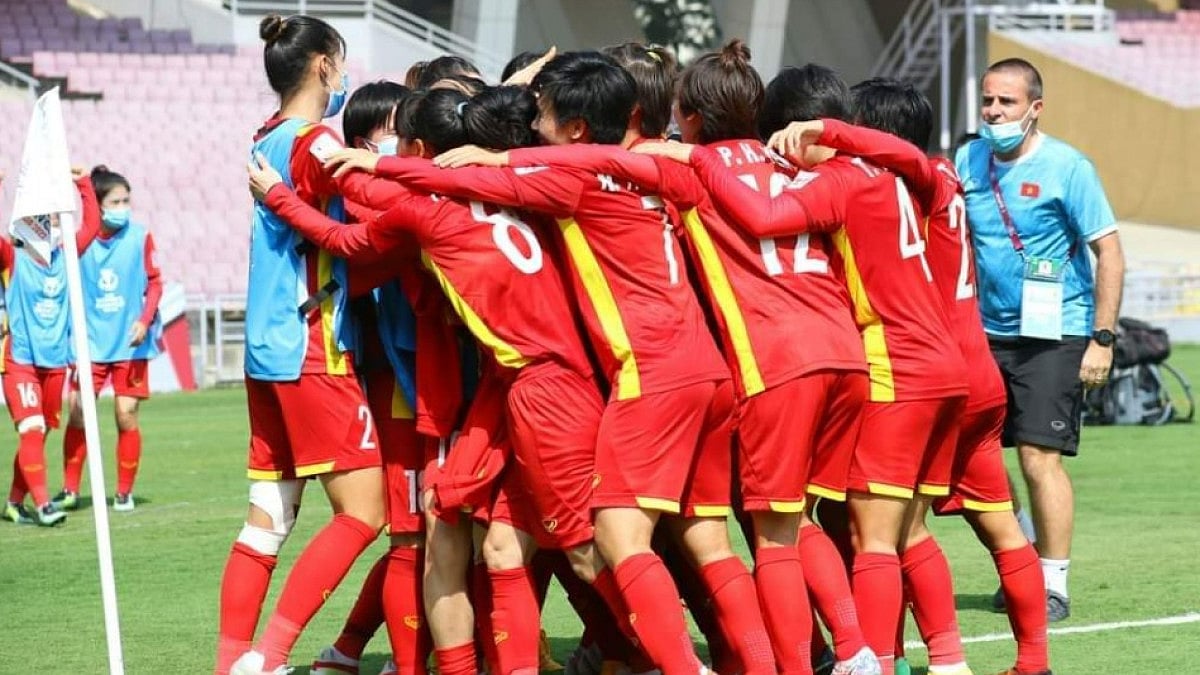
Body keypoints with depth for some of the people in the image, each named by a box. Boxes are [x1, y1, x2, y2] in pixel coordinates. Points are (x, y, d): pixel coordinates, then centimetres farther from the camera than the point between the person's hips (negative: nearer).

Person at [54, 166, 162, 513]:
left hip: (129, 344, -1)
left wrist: (145, 320, -11)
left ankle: (124, 492, 10)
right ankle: (70, 489, 8)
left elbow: (154, 282, 2)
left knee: (126, 415, -2)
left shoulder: (140, 237, -3)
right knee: (77, 412, -4)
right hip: (91, 342, 1)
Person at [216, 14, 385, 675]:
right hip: (314, 354, -9)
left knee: (268, 516, 9)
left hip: (268, 350, 9)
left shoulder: (267, 140, 14)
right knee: (361, 512, -6)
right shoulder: (315, 144, -12)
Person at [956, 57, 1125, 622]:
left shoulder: (1066, 167, -10)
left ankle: (1054, 585, -2)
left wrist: (1102, 338, -13)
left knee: (1039, 457, -11)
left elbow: (1109, 254, -9)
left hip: (1054, 335, -6)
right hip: (986, 334, 6)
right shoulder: (968, 162, 5)